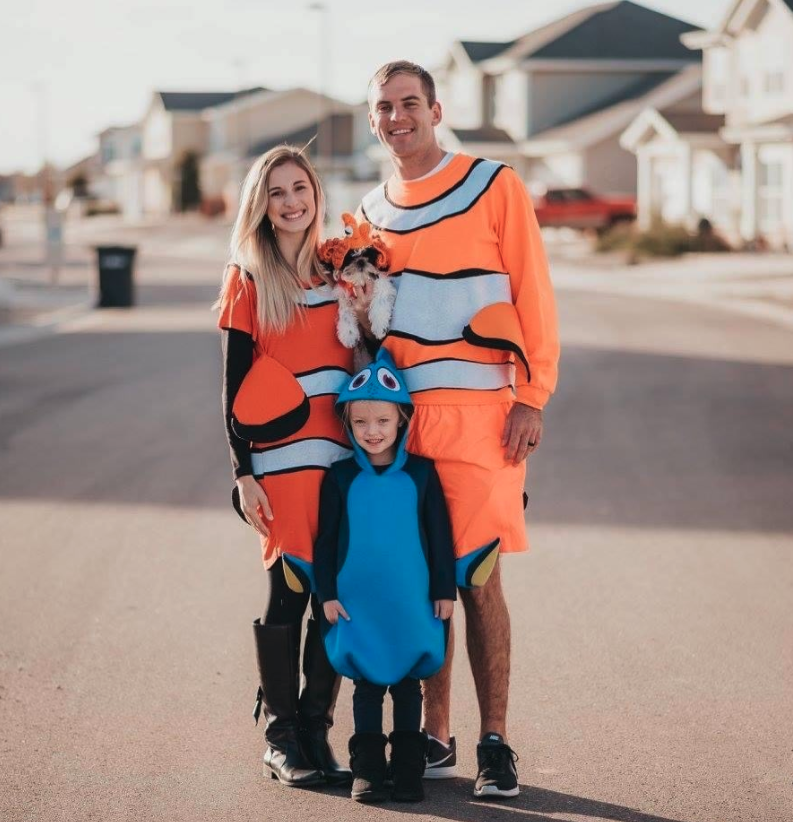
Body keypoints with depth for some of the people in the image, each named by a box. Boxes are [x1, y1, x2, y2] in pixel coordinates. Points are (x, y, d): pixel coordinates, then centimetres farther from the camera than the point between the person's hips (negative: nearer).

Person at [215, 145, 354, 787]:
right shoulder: (248, 280, 3)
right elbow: (234, 384, 1)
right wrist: (243, 474, -6)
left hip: (345, 456, 4)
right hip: (282, 457, -3)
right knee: (288, 591, -4)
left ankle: (315, 730, 12)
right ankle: (280, 738, 6)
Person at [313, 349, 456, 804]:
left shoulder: (421, 474, -1)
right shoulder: (340, 477, 0)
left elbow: (440, 536, 3)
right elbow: (326, 540, 4)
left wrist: (445, 590, 2)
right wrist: (327, 592, -1)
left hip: (412, 603, 0)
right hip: (358, 603, 0)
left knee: (407, 682, 8)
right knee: (367, 683, 6)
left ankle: (408, 768, 15)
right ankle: (367, 769, 13)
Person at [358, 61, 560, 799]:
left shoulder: (494, 186, 1)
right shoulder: (370, 211, 16)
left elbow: (533, 295, -2)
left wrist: (532, 397, -10)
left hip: (476, 412, -4)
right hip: (398, 417, 4)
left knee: (477, 579, -5)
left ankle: (494, 744, 2)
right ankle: (434, 740, 13)